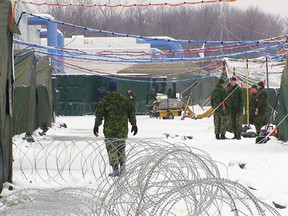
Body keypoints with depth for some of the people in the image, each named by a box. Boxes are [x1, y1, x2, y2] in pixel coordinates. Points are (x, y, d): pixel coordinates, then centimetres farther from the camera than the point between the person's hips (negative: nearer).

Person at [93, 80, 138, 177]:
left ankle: (115, 169, -5)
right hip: (122, 129, 3)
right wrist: (134, 124, 16)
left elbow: (99, 114, -7)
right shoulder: (124, 99, 7)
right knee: (121, 147, 17)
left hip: (110, 129, -3)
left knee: (111, 148, 1)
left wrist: (96, 125, -1)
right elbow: (131, 112, 10)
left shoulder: (105, 100, -4)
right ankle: (122, 162, -3)